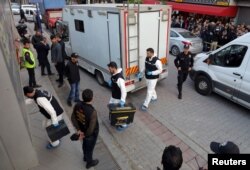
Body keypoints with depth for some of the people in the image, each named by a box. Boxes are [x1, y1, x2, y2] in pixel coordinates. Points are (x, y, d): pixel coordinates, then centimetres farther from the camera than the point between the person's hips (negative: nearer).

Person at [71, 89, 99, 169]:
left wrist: (79, 130, -4)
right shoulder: (92, 112, -40)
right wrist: (84, 135, -14)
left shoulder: (77, 105, -21)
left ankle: (85, 157, 61)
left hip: (82, 130, 6)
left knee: (85, 144, 33)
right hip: (91, 133, -6)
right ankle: (89, 162, 50)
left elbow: (73, 118, -9)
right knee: (90, 147, 22)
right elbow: (91, 129, -32)